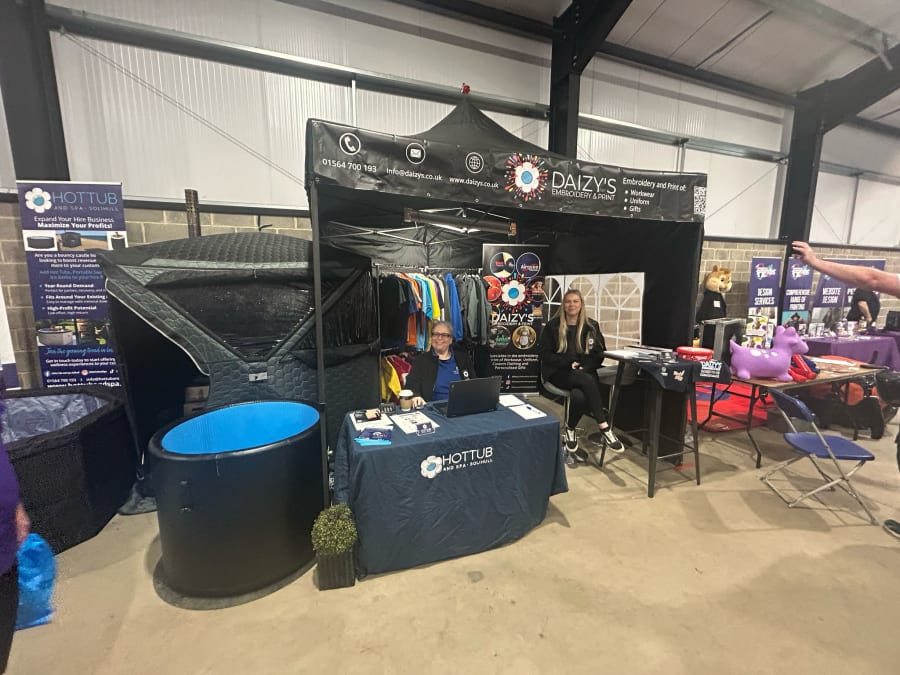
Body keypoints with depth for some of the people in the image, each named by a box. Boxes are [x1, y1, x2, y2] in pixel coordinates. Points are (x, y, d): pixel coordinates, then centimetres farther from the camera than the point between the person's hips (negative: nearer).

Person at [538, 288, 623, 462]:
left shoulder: (591, 326, 10)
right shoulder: (553, 325, 3)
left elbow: (600, 354, 9)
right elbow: (544, 353, -1)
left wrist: (584, 367, -10)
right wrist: (568, 363, -13)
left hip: (585, 373, 2)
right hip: (558, 373, -2)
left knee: (579, 396, -33)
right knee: (587, 381, -34)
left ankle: (570, 431, -8)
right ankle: (604, 428, -28)